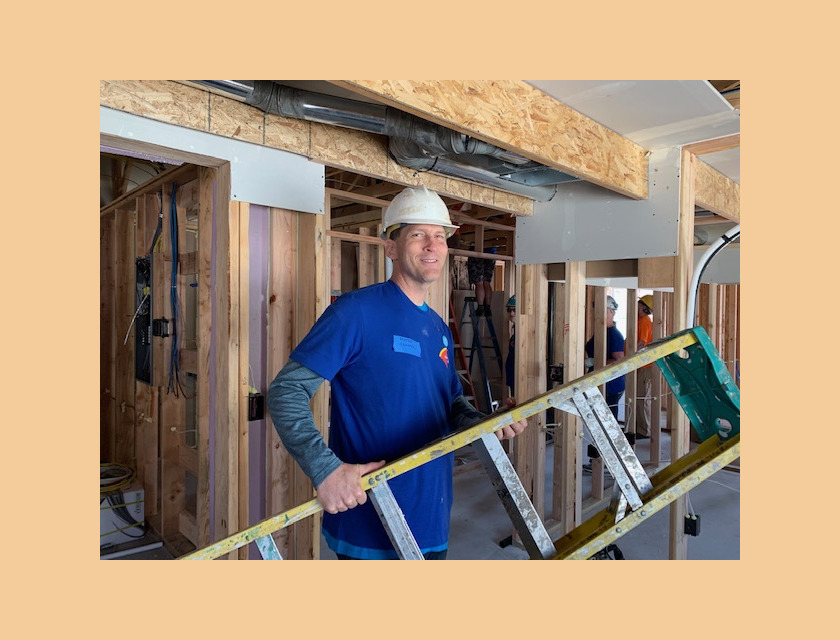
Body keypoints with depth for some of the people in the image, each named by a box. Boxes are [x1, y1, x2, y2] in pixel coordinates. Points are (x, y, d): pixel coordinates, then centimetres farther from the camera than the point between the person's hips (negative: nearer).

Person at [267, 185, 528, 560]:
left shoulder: (440, 330, 9)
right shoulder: (357, 311, -14)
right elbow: (286, 391, -17)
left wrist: (485, 424, -3)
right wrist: (325, 469, -28)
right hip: (368, 522, -7)